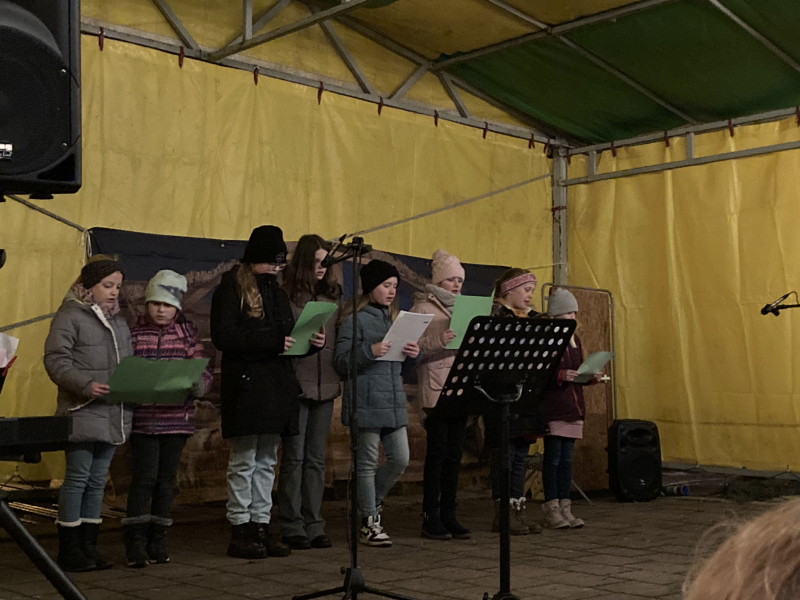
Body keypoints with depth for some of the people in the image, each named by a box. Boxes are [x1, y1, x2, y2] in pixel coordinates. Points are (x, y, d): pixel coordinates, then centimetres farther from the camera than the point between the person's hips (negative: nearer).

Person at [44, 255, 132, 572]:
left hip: (113, 414, 7)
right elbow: (55, 361, -12)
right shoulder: (69, 316, -4)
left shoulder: (118, 321, 18)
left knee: (98, 480, 11)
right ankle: (69, 549, 6)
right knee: (77, 477, -3)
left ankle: (88, 545, 18)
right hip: (82, 413, -7)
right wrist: (86, 385, -24)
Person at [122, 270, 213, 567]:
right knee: (144, 477, -4)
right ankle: (135, 541, 6)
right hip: (144, 418, -3)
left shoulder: (187, 331, 6)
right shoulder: (135, 333, 0)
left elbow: (203, 369, 4)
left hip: (177, 417, 3)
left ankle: (157, 540, 20)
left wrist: (197, 383, -16)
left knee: (166, 478, 10)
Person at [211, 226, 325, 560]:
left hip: (277, 386, 7)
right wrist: (272, 340, -22)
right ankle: (240, 531, 4)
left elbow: (289, 336, 22)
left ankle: (261, 527, 16)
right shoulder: (231, 290, -5)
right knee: (244, 461, -3)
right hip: (245, 385, -7)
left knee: (266, 462, 10)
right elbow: (222, 337, -16)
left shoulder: (276, 291, 18)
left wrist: (311, 341, 1)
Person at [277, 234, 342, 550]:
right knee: (294, 457, 1)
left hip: (325, 385, 5)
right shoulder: (286, 296, -3)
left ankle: (313, 525, 16)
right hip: (296, 383, -5)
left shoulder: (332, 296, 13)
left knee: (316, 458, 10)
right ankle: (292, 527, 9)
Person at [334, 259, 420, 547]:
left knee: (400, 459, 5)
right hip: (366, 402, -7)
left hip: (394, 402, 7)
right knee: (368, 463, 0)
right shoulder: (355, 320, -5)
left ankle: (372, 501, 29)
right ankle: (369, 523, 12)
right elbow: (341, 362, -9)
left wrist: (414, 354, 0)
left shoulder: (394, 318, 18)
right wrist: (370, 351, -22)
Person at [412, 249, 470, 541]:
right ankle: (431, 517, 0)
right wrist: (439, 341, -26)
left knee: (454, 453, 7)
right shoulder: (422, 309, -1)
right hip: (436, 388, -6)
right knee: (437, 451, -7)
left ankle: (448, 514, 12)